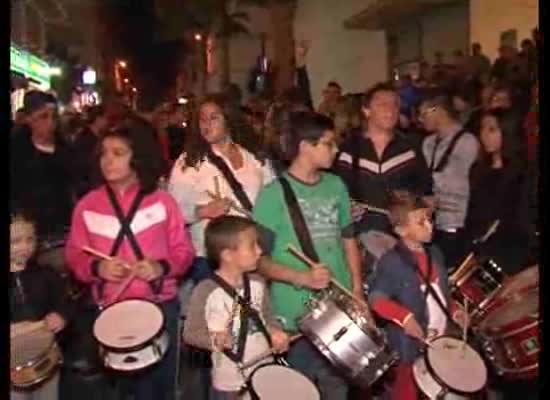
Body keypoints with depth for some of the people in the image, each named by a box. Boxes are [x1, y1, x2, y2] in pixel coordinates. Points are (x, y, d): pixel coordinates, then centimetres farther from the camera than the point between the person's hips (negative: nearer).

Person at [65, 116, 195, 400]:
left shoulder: (162, 201, -2)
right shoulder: (87, 205, 1)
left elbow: (184, 250, -1)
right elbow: (74, 255, 3)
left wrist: (162, 267, -19)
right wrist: (97, 267, -16)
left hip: (160, 305, -1)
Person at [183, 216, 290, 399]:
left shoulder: (258, 284, -2)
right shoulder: (206, 291, -19)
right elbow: (190, 333, -12)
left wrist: (275, 332, -8)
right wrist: (215, 339, -30)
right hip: (229, 382, -5)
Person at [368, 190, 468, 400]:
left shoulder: (435, 253, 4)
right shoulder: (391, 262, -21)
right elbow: (376, 298, -24)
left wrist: (453, 310, 3)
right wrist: (405, 317, -35)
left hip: (441, 339, 7)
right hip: (410, 346, -7)